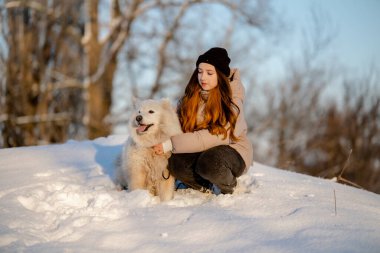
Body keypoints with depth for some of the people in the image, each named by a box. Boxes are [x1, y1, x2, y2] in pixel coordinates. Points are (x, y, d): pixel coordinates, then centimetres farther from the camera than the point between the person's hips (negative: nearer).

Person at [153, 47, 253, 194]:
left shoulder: (232, 100, -16)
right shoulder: (191, 97, 2)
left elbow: (215, 137, -26)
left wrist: (171, 144, -31)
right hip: (200, 150, 4)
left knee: (209, 163, -36)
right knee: (176, 163, -27)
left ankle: (228, 186, -3)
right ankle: (207, 186, 2)